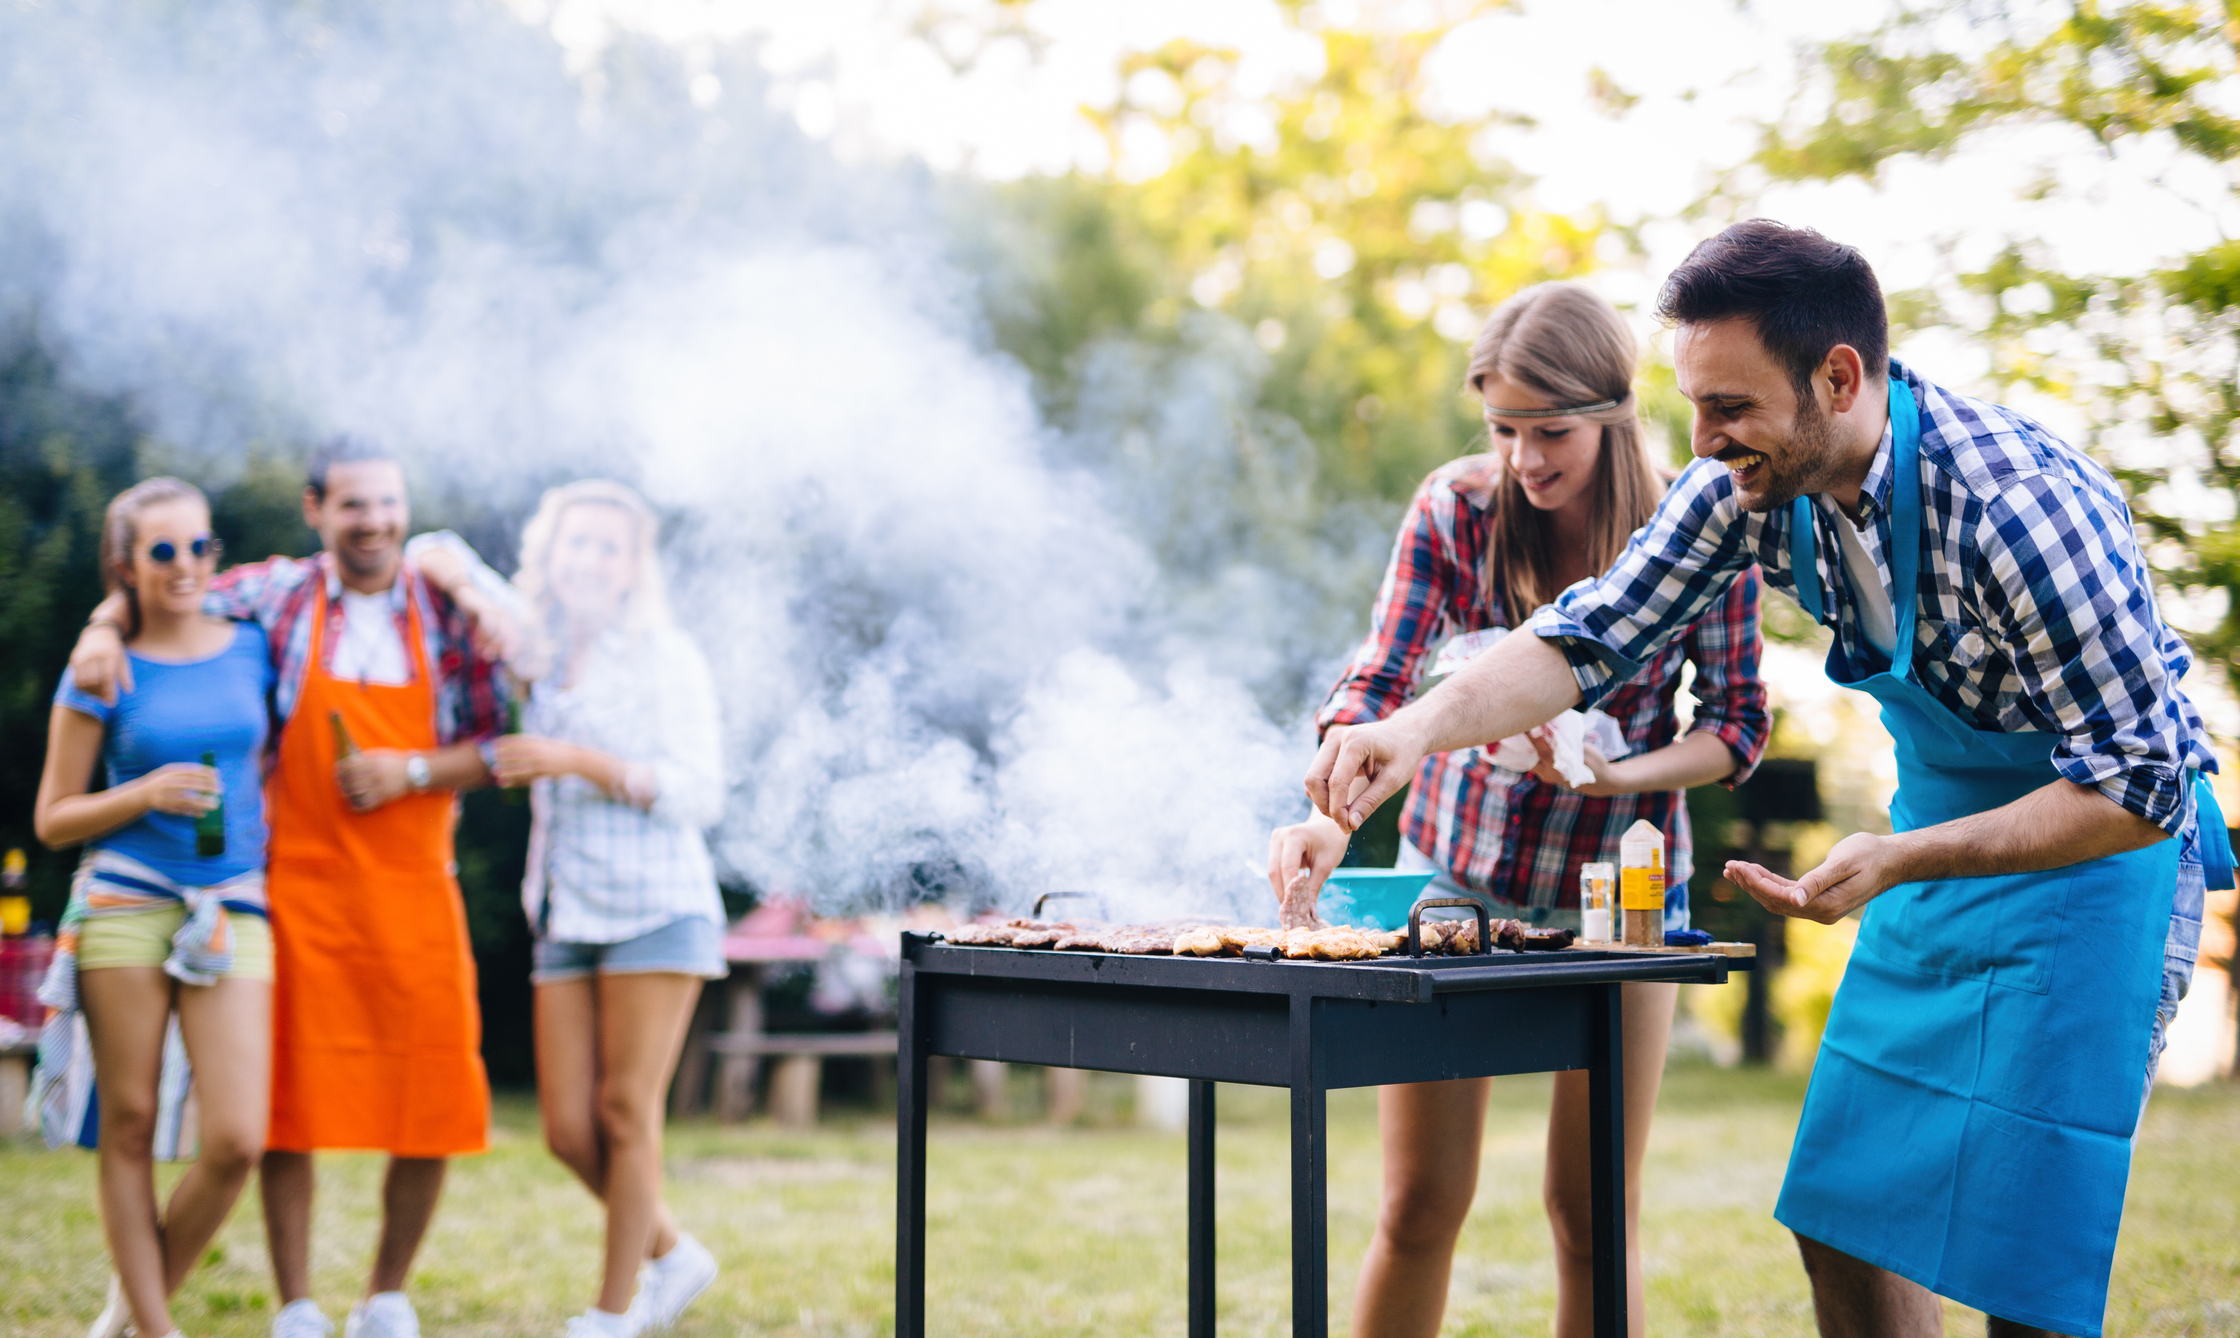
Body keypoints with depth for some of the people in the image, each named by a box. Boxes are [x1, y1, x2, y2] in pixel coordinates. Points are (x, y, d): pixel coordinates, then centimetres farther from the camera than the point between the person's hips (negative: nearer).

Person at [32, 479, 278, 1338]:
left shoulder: (251, 649, 10)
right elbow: (52, 818, 4)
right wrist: (144, 794, -11)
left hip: (232, 909, 2)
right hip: (124, 903, -2)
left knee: (237, 1141, -9)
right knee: (129, 1127, 2)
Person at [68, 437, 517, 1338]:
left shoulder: (451, 608, 4)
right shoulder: (278, 595, 2)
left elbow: (499, 748, 4)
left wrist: (412, 772, -11)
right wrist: (101, 631, -8)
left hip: (415, 891, 1)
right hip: (302, 890, -1)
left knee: (434, 1105, 1)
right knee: (290, 1102, 1)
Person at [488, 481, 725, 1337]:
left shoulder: (666, 658, -1)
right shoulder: (535, 655, 13)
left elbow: (697, 795, -9)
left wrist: (579, 760, -17)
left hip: (655, 910, -5)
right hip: (566, 917, 5)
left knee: (626, 1113, -5)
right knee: (568, 1131, 3)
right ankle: (674, 1254, 26)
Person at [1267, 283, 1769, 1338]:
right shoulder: (1455, 509, -11)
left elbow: (1737, 724, -4)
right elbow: (1375, 686, -15)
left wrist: (1617, 774, -22)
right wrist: (1329, 822, -33)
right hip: (1456, 869, 0)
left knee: (1593, 1211, 4)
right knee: (1420, 1205, 1)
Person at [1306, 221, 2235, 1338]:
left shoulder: (2021, 506, -31)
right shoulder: (1749, 485, -11)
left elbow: (2141, 786, -27)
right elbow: (1590, 636, -10)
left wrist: (1898, 861, -36)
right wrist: (1419, 726, -28)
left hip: (2099, 847, -7)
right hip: (1940, 833, 7)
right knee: (1841, 1226, 8)